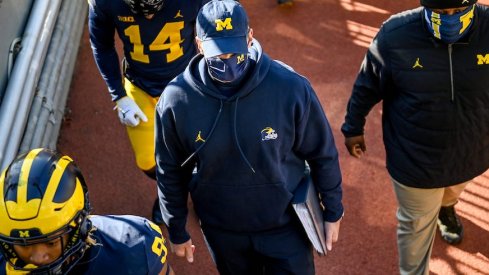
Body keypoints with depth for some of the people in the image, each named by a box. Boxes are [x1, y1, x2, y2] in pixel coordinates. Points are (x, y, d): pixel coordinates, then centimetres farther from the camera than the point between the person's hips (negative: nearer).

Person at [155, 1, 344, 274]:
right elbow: (170, 172, -3)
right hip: (221, 230, 2)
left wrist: (333, 211, 2)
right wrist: (177, 230, 5)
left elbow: (322, 154, -8)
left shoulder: (291, 87, -23)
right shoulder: (175, 100, -19)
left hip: (285, 223, -1)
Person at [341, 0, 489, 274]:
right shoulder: (395, 35, -25)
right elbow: (367, 86, -9)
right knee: (417, 223, 18)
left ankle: (446, 208, 72)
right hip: (415, 158, -3)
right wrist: (353, 127, 3)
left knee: (452, 191, 36)